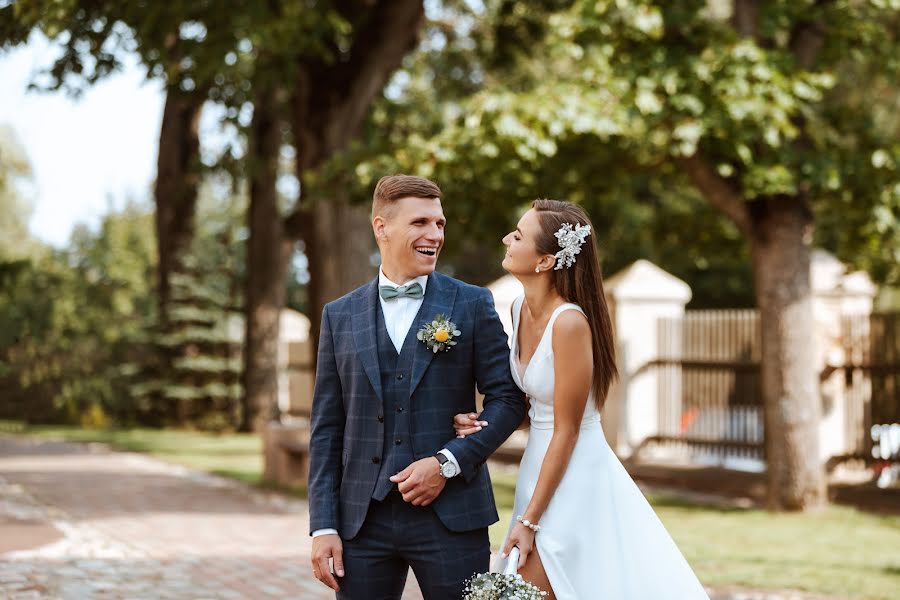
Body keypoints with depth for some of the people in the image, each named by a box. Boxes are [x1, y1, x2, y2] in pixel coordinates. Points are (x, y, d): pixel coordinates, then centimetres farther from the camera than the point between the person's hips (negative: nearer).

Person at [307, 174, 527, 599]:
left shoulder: (473, 305, 4)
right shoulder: (339, 316, 9)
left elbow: (507, 398, 1)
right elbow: (326, 428, 8)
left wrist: (448, 462, -12)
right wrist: (323, 525, 1)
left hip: (450, 514, -2)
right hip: (363, 520, 2)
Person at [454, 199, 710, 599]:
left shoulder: (569, 322, -22)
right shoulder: (522, 308, 2)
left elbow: (566, 432, -18)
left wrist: (528, 520, -15)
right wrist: (486, 422, -6)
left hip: (574, 479, -8)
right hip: (538, 467, 8)